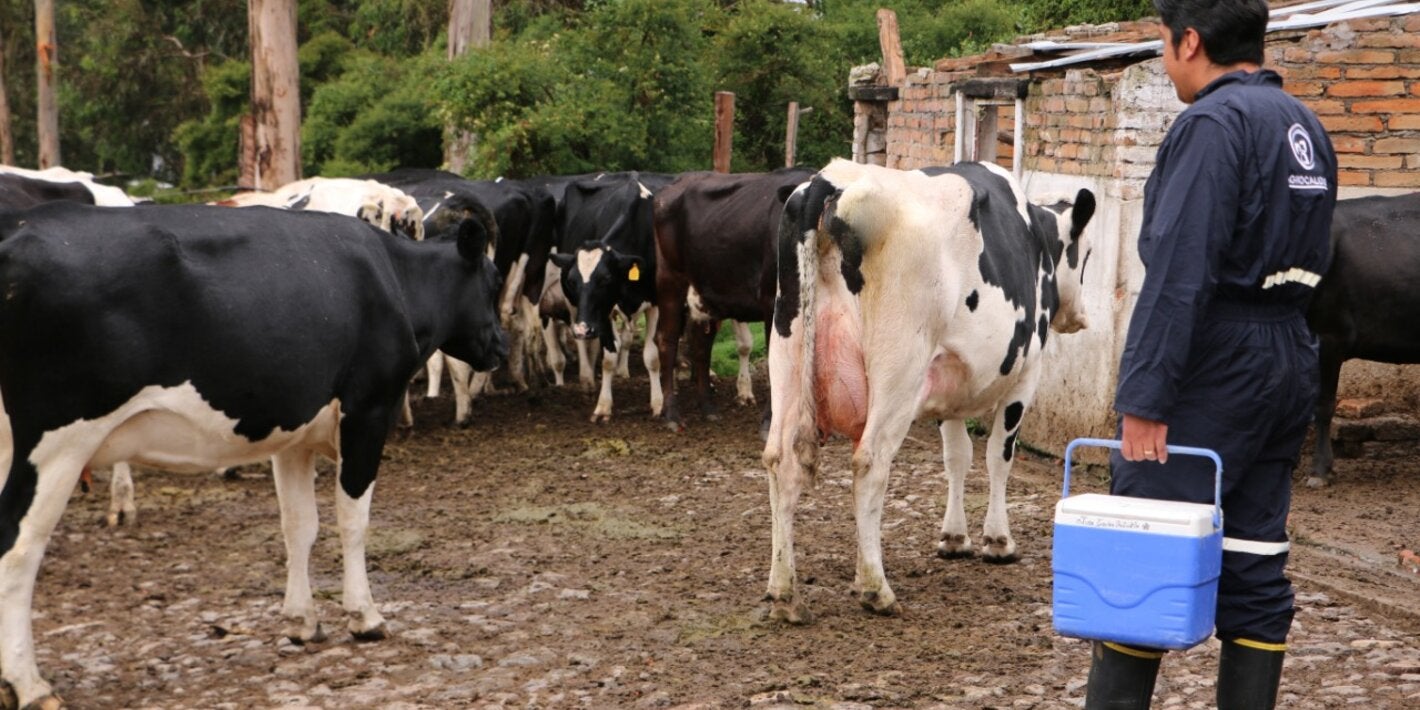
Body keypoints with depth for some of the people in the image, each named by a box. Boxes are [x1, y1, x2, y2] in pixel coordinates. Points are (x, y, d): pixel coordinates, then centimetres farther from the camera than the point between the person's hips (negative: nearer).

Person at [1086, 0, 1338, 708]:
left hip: (1211, 364, -9)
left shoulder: (1213, 123, -13)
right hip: (1289, 357, 9)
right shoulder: (1306, 127, 16)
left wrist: (1143, 397, -21)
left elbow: (1178, 271, -20)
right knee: (1254, 562, 11)